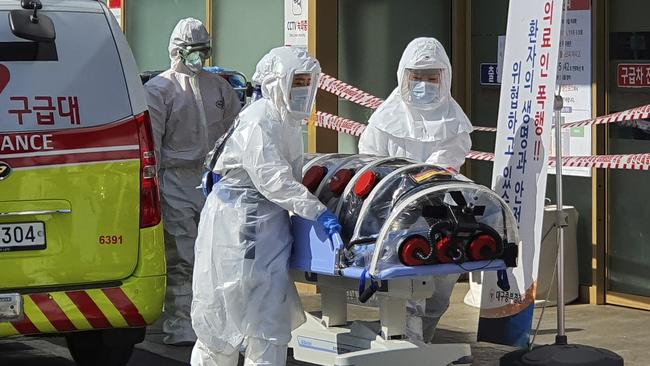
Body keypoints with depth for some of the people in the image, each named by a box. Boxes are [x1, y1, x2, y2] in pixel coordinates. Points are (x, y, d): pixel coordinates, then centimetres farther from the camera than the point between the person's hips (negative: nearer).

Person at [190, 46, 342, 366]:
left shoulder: (289, 121, 12)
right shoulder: (259, 122, -18)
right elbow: (273, 179, -27)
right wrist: (318, 212, -31)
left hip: (270, 220, 9)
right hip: (238, 221, -9)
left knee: (273, 313, 9)